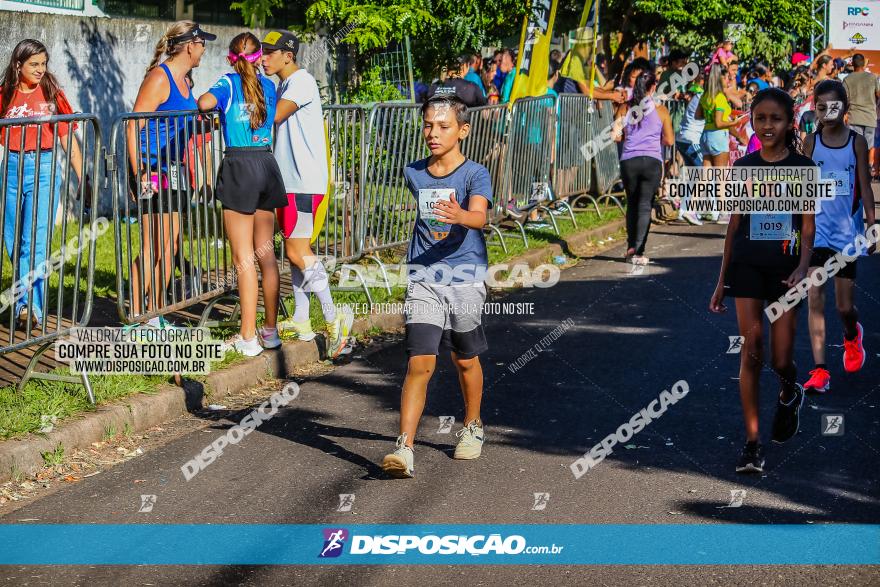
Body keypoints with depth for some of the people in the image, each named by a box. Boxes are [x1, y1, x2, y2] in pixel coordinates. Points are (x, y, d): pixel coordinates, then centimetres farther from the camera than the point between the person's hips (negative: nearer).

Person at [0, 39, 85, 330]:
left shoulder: (51, 94, 4)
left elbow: (68, 140, 6)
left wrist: (83, 181, 4)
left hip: (44, 169, -2)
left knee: (35, 241, -12)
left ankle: (30, 306, -16)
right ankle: (27, 302, 16)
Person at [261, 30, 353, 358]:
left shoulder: (302, 82, -12)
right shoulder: (284, 86, 19)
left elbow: (271, 117, -20)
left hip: (305, 181, -10)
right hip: (290, 180, 10)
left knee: (298, 251, -13)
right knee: (293, 251, 12)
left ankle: (333, 318, -12)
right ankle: (301, 321, 17)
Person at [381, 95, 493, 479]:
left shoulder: (475, 174, -7)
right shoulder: (414, 174, 5)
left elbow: (479, 217, -26)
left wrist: (459, 215, -47)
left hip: (465, 278, -2)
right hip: (423, 280, 2)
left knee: (465, 360, 14)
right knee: (420, 364, -10)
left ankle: (472, 427, 38)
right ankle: (404, 449, -13)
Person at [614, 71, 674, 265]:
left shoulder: (626, 108, 4)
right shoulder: (660, 109, 0)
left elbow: (617, 136, 3)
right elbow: (669, 140, 3)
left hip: (629, 161, 2)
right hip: (652, 161, -2)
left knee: (632, 204, 16)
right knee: (645, 205, -1)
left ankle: (631, 247, 19)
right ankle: (638, 250, -9)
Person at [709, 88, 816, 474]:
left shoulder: (803, 167, 0)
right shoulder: (743, 167, 5)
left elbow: (808, 226, -2)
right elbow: (734, 225, 10)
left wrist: (802, 267, -20)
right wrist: (722, 281, 9)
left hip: (784, 268, -1)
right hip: (747, 267, 1)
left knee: (781, 359, 0)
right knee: (751, 351, -5)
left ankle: (790, 394, 37)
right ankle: (752, 444, -2)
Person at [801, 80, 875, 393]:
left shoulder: (857, 142, -3)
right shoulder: (811, 142, -1)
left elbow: (865, 188, 0)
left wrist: (871, 228, -3)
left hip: (847, 231, 0)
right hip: (817, 230, 0)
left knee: (845, 305, 7)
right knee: (815, 299, -10)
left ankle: (851, 335, 43)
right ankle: (819, 370, -9)